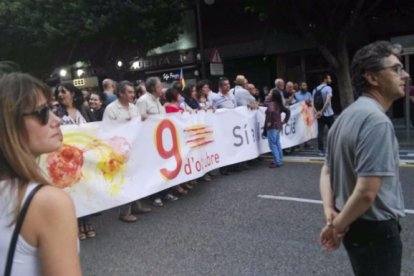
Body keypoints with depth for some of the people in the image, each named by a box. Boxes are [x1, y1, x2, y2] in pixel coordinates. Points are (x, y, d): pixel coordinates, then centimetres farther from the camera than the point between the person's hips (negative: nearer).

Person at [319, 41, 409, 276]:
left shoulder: (348, 115, 6)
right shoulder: (377, 120, -24)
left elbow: (327, 171, 10)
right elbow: (366, 192, -30)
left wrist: (330, 212, -2)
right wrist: (338, 226, -16)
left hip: (355, 225, 9)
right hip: (376, 230, -9)